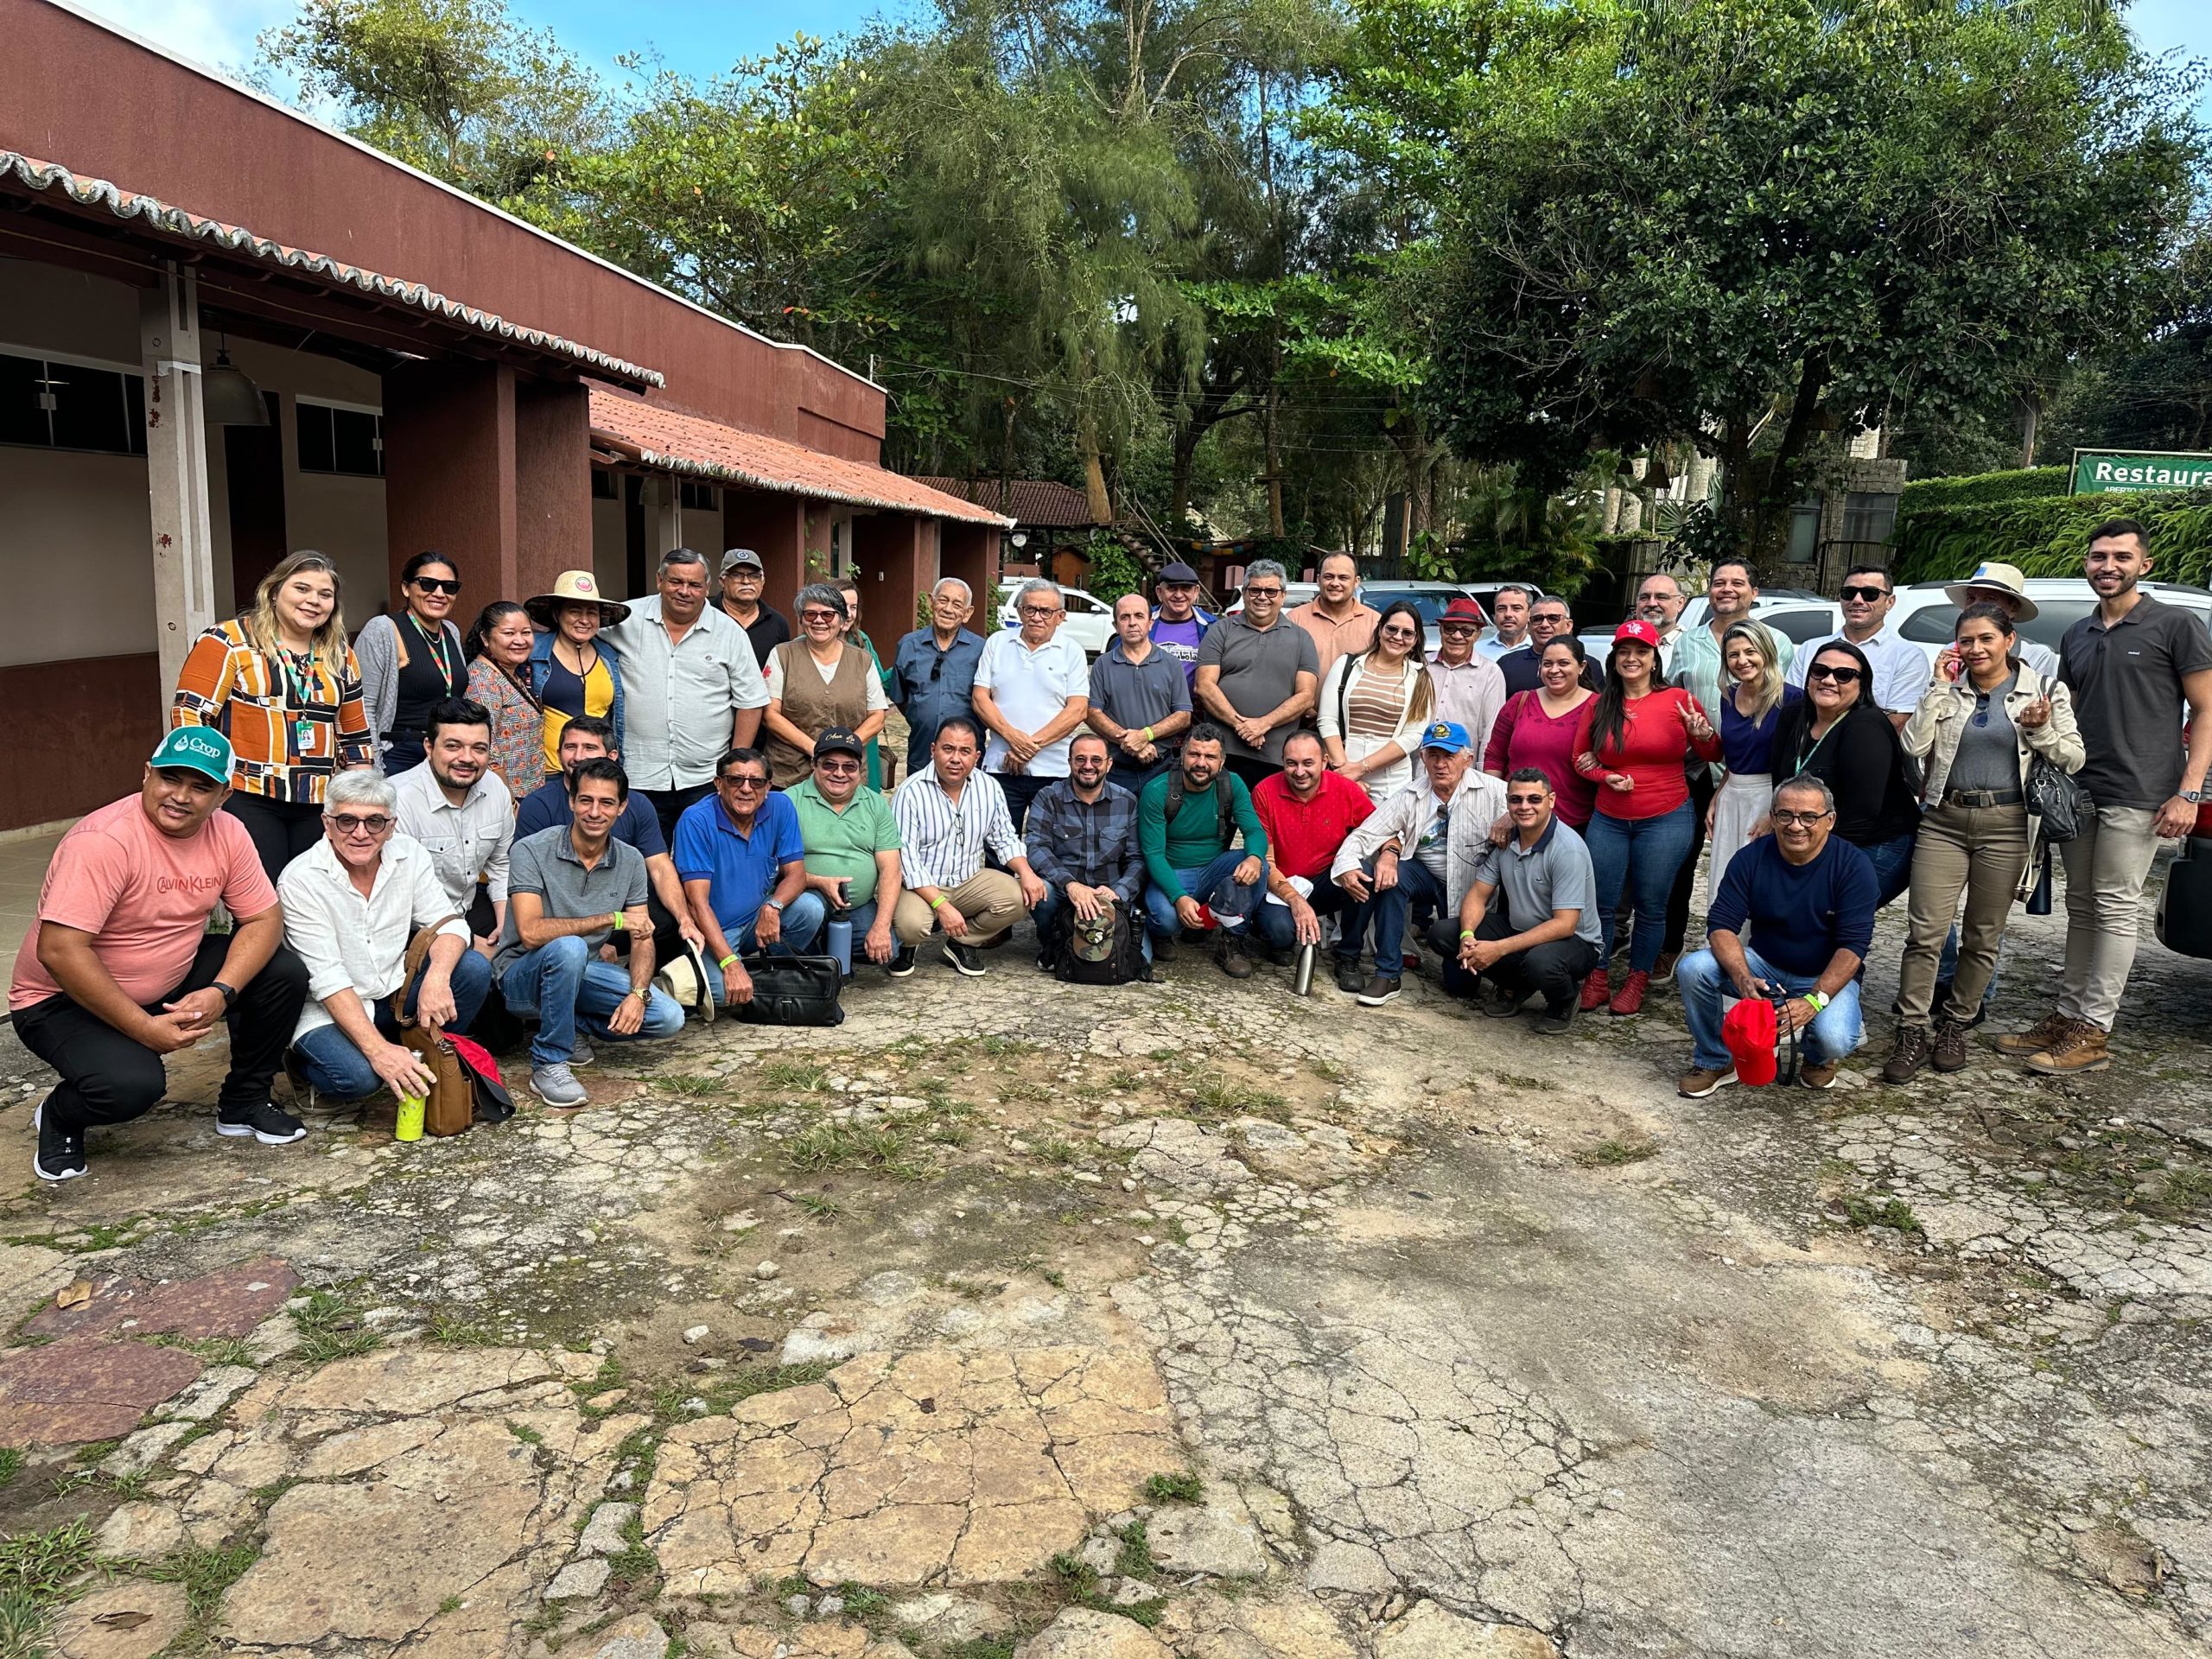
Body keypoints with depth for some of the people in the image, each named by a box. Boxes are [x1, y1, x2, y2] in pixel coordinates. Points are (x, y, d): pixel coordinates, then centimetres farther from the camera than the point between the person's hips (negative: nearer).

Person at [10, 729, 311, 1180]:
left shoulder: (227, 833, -8)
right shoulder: (104, 839, -28)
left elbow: (264, 918, -7)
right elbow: (59, 951, -31)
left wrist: (220, 992, -25)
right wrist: (144, 1027, -29)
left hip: (173, 979, 6)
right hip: (66, 999, -6)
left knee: (284, 973, -12)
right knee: (132, 1084, -31)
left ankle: (243, 1103, 9)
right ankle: (58, 1118, 7)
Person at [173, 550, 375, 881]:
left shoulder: (340, 657, 15)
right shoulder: (229, 642, -1)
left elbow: (355, 737, 20)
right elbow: (190, 714, -6)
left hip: (319, 805, 5)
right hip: (246, 800, -5)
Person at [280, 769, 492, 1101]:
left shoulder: (409, 854, -4)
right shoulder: (300, 880, -18)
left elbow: (447, 923, -6)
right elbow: (327, 978, -24)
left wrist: (436, 978, -30)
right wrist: (377, 1049, -34)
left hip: (395, 993, 5)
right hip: (330, 1009, -5)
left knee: (474, 968, -18)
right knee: (356, 1077, -32)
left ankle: (428, 1059, 2)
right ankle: (304, 1061, 4)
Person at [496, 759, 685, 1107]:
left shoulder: (630, 861, -1)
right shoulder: (533, 851, -17)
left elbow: (642, 939, -2)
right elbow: (530, 933, -28)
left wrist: (638, 994, -21)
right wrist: (612, 919, -28)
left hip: (581, 973, 5)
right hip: (522, 974, -5)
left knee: (669, 1018, -15)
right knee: (568, 948, -39)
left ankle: (572, 1026, 9)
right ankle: (548, 1063, -21)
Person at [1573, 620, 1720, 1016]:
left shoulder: (1677, 700, -5)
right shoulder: (1598, 705, 3)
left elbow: (1711, 754, 2)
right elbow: (1581, 756, 11)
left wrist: (1702, 733, -19)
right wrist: (1607, 777, -7)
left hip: (1666, 820, -3)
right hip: (1608, 819, 3)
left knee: (1651, 906, 7)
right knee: (1600, 903, 6)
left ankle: (1637, 981, 22)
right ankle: (1597, 979, 21)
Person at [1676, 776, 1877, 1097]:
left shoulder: (1853, 865, -15)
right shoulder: (1751, 859, -9)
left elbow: (1853, 945, -20)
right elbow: (1721, 925, -13)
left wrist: (1815, 1000, -33)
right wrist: (1742, 978, -32)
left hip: (1828, 976, -2)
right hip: (1763, 965, 2)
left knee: (1833, 1040, -32)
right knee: (1692, 969, -23)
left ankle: (1817, 1057, 9)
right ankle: (1715, 1060, 0)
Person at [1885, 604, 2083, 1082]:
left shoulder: (2044, 690, 4)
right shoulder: (1946, 691, 6)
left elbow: (2073, 759, 4)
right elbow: (1912, 746, -8)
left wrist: (2041, 729, -14)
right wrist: (1940, 688, -7)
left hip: (2004, 825, 0)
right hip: (1943, 821, 0)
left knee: (1983, 937, 8)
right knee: (1926, 931, -7)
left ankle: (1956, 1026, 23)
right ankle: (1912, 1035, -2)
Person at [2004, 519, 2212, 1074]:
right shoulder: (2077, 636, 15)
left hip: (2137, 797, -6)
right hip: (2079, 793, 6)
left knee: (2115, 909, -4)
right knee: (2081, 906, 11)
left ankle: (2093, 1031, 1)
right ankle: (2067, 1017, 18)